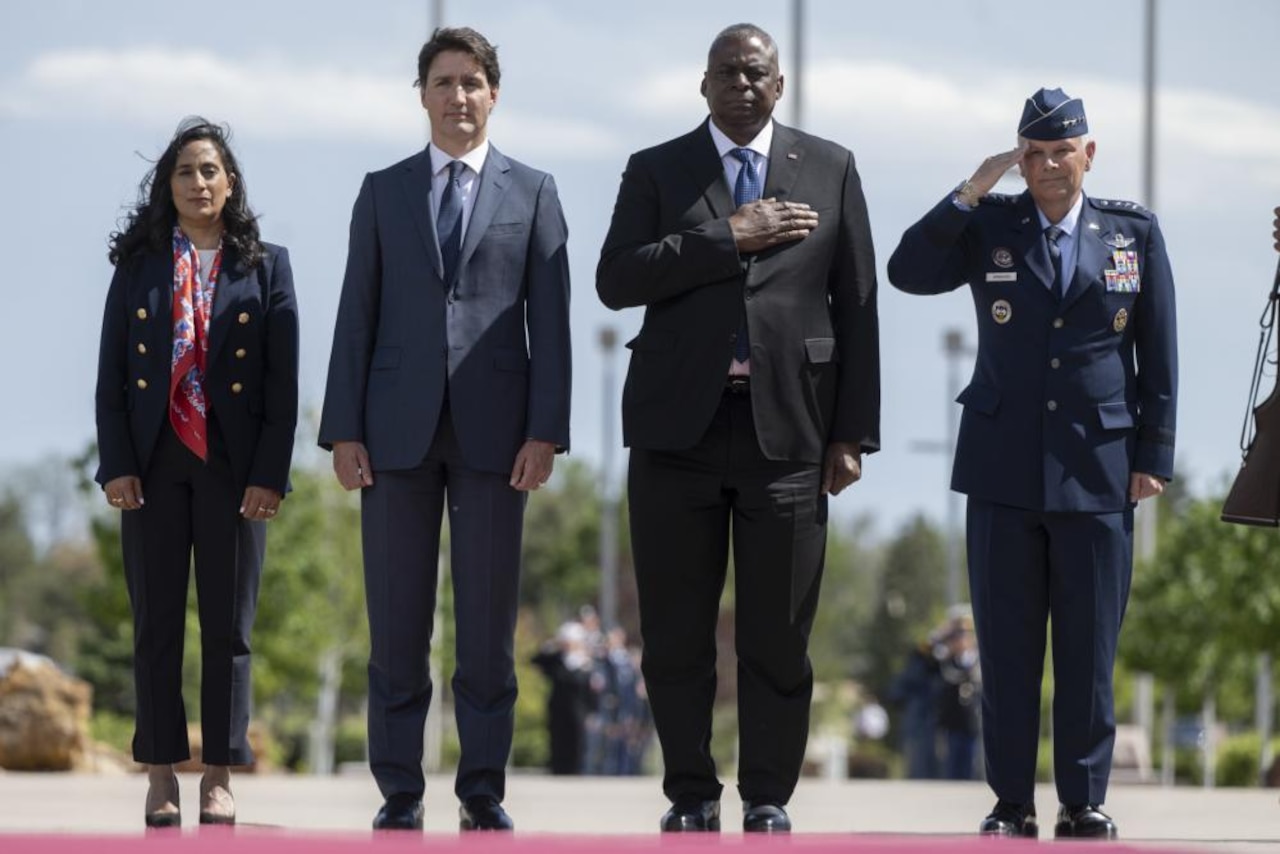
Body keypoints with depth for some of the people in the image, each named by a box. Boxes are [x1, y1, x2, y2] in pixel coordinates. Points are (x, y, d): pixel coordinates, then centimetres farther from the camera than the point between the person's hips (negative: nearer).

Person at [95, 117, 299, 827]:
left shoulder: (266, 266, 5)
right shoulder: (138, 265, 8)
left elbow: (284, 379, 1)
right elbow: (111, 373, 5)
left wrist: (270, 474, -8)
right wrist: (117, 465, -6)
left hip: (233, 467, -1)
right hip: (154, 462, 1)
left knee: (228, 625, 1)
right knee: (156, 622, 1)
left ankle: (219, 779, 5)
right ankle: (161, 776, 5)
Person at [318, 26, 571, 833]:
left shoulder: (532, 192, 7)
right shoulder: (382, 191, 11)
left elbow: (550, 320, 2)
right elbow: (358, 314, 7)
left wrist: (546, 431, -6)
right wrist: (344, 429, -1)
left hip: (493, 429, -1)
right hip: (399, 428, 1)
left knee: (489, 620, 1)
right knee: (397, 621, 1)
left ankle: (483, 790, 7)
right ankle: (400, 792, 6)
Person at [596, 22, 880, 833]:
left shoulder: (829, 170, 9)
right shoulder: (656, 171, 8)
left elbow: (856, 306, 6)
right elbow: (617, 279, -6)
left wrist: (853, 433, 0)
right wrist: (728, 238, -13)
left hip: (787, 426, 0)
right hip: (680, 426, 0)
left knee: (779, 635, 0)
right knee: (676, 633, 3)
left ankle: (769, 798, 11)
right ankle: (692, 795, 14)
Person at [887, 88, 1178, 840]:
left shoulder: (1135, 233, 5)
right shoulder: (990, 227, 4)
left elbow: (1159, 352, 5)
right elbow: (908, 272, -10)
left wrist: (1154, 454, 0)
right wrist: (970, 193, -14)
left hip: (1099, 468, 0)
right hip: (1005, 467, 1)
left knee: (1090, 648, 2)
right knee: (1007, 645, 2)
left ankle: (1085, 805, 9)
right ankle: (1012, 805, 8)